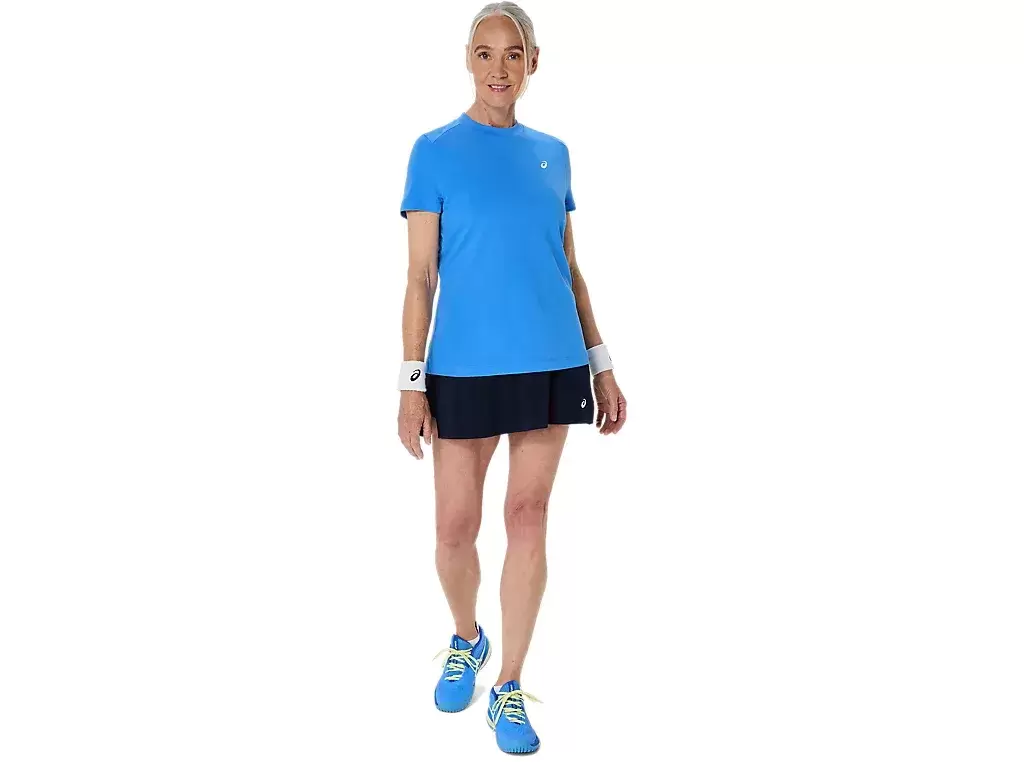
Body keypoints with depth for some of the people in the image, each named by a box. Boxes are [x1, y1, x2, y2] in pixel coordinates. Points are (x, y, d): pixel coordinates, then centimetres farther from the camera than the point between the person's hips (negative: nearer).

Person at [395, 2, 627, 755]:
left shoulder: (552, 153, 9)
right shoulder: (436, 150, -2)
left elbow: (570, 269, 13)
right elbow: (421, 276, -4)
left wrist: (602, 365, 9)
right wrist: (411, 382, -9)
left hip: (552, 364, 3)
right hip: (464, 367, -2)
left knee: (529, 519, 4)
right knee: (457, 526, 5)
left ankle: (510, 688, 16)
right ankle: (467, 637, 36)